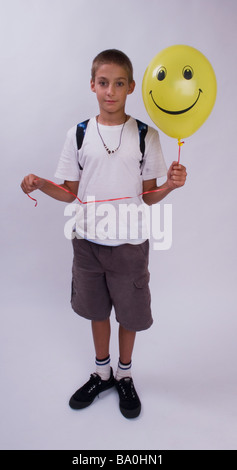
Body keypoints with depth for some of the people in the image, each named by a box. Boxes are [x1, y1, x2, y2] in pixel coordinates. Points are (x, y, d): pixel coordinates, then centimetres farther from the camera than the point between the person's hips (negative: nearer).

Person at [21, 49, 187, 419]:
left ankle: (125, 375, 40)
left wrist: (170, 185, -19)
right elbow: (71, 193, 2)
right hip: (88, 240, 2)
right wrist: (41, 185, -14)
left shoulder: (146, 135, -3)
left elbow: (148, 196, 0)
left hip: (130, 243, -1)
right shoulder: (78, 134, 1)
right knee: (97, 309, 17)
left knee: (129, 312, 12)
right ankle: (102, 372, 43)